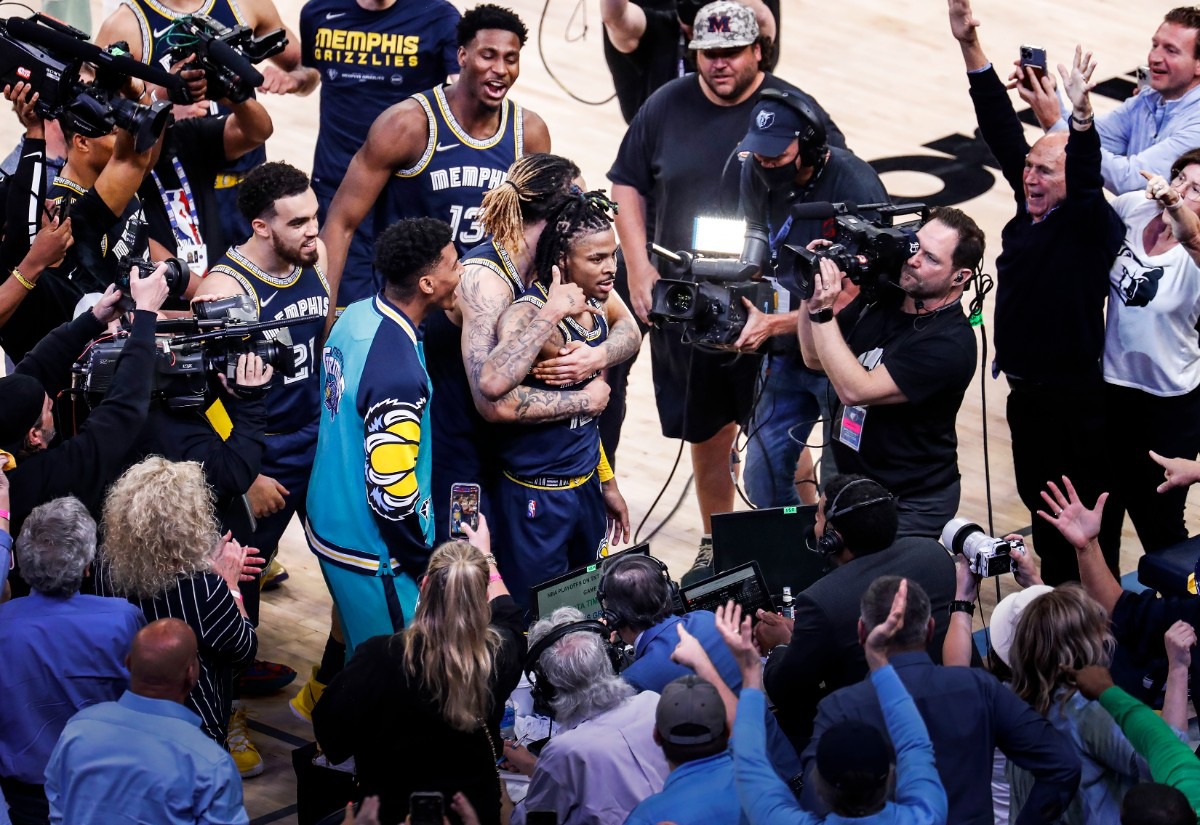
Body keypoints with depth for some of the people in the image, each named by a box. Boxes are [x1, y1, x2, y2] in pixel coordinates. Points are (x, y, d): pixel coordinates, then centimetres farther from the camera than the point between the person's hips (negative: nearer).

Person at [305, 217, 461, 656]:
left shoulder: (356, 316, -2)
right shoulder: (398, 375, -30)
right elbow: (391, 489, -26)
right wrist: (425, 564, -11)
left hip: (330, 519, 9)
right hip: (372, 552, -9)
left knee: (354, 644, 26)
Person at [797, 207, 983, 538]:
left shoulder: (950, 344, -25)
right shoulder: (880, 299, -1)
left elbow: (856, 390, -30)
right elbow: (815, 358, 8)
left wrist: (823, 311, -29)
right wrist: (814, 297, -9)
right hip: (848, 481, 7)